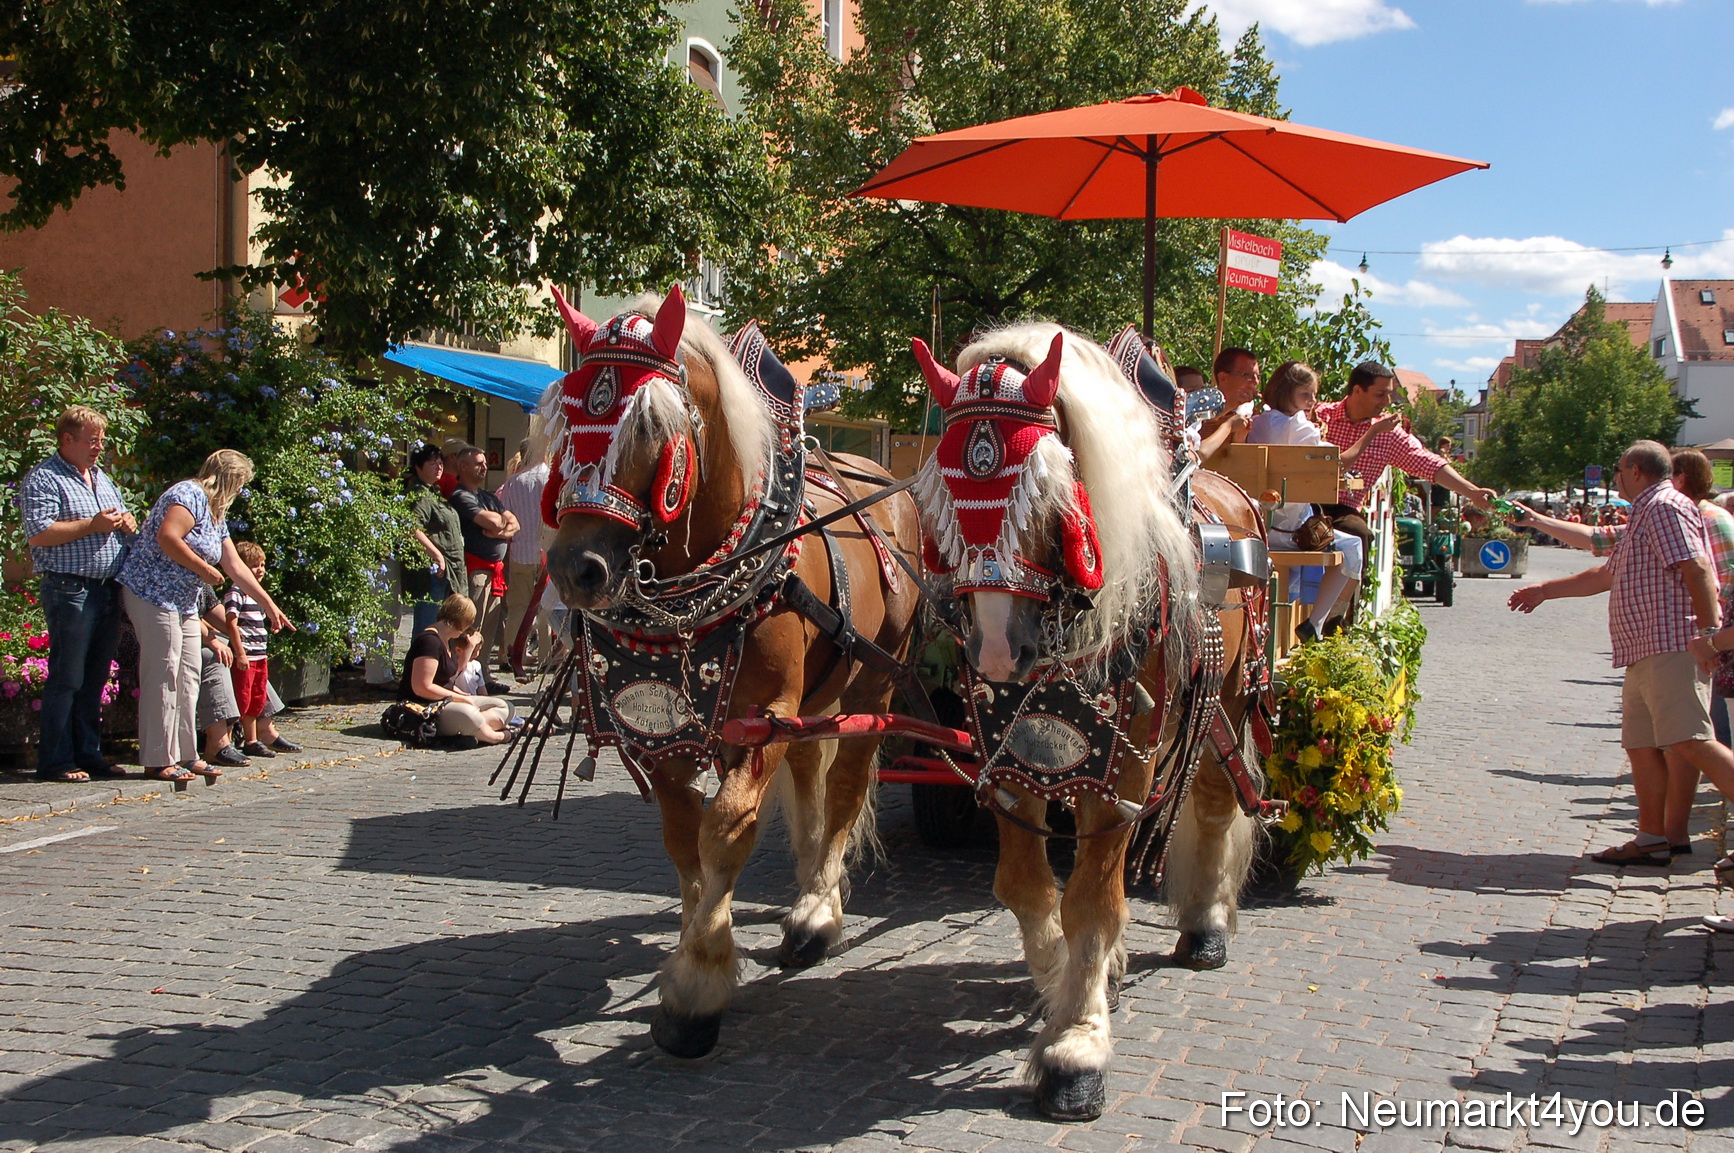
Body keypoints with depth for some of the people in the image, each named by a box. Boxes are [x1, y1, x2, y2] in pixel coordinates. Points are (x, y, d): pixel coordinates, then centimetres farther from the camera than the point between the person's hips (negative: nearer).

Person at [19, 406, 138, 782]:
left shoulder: (102, 479, 20)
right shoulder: (43, 479, -5)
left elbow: (122, 518, 31)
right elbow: (38, 534, -16)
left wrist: (127, 522, 6)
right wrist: (92, 526, -16)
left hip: (109, 592, 8)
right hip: (70, 591, -8)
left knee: (95, 679, 11)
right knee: (66, 678, -6)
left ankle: (88, 754, 17)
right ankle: (56, 761, -1)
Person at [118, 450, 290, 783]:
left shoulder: (217, 515, 19)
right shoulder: (190, 495, -11)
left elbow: (236, 567, 21)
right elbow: (167, 537, -26)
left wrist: (270, 605, 19)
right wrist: (205, 570, -16)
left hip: (184, 602, 10)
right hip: (153, 593, -10)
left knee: (188, 677, 9)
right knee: (164, 677, -9)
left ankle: (184, 754, 15)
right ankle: (158, 761, -5)